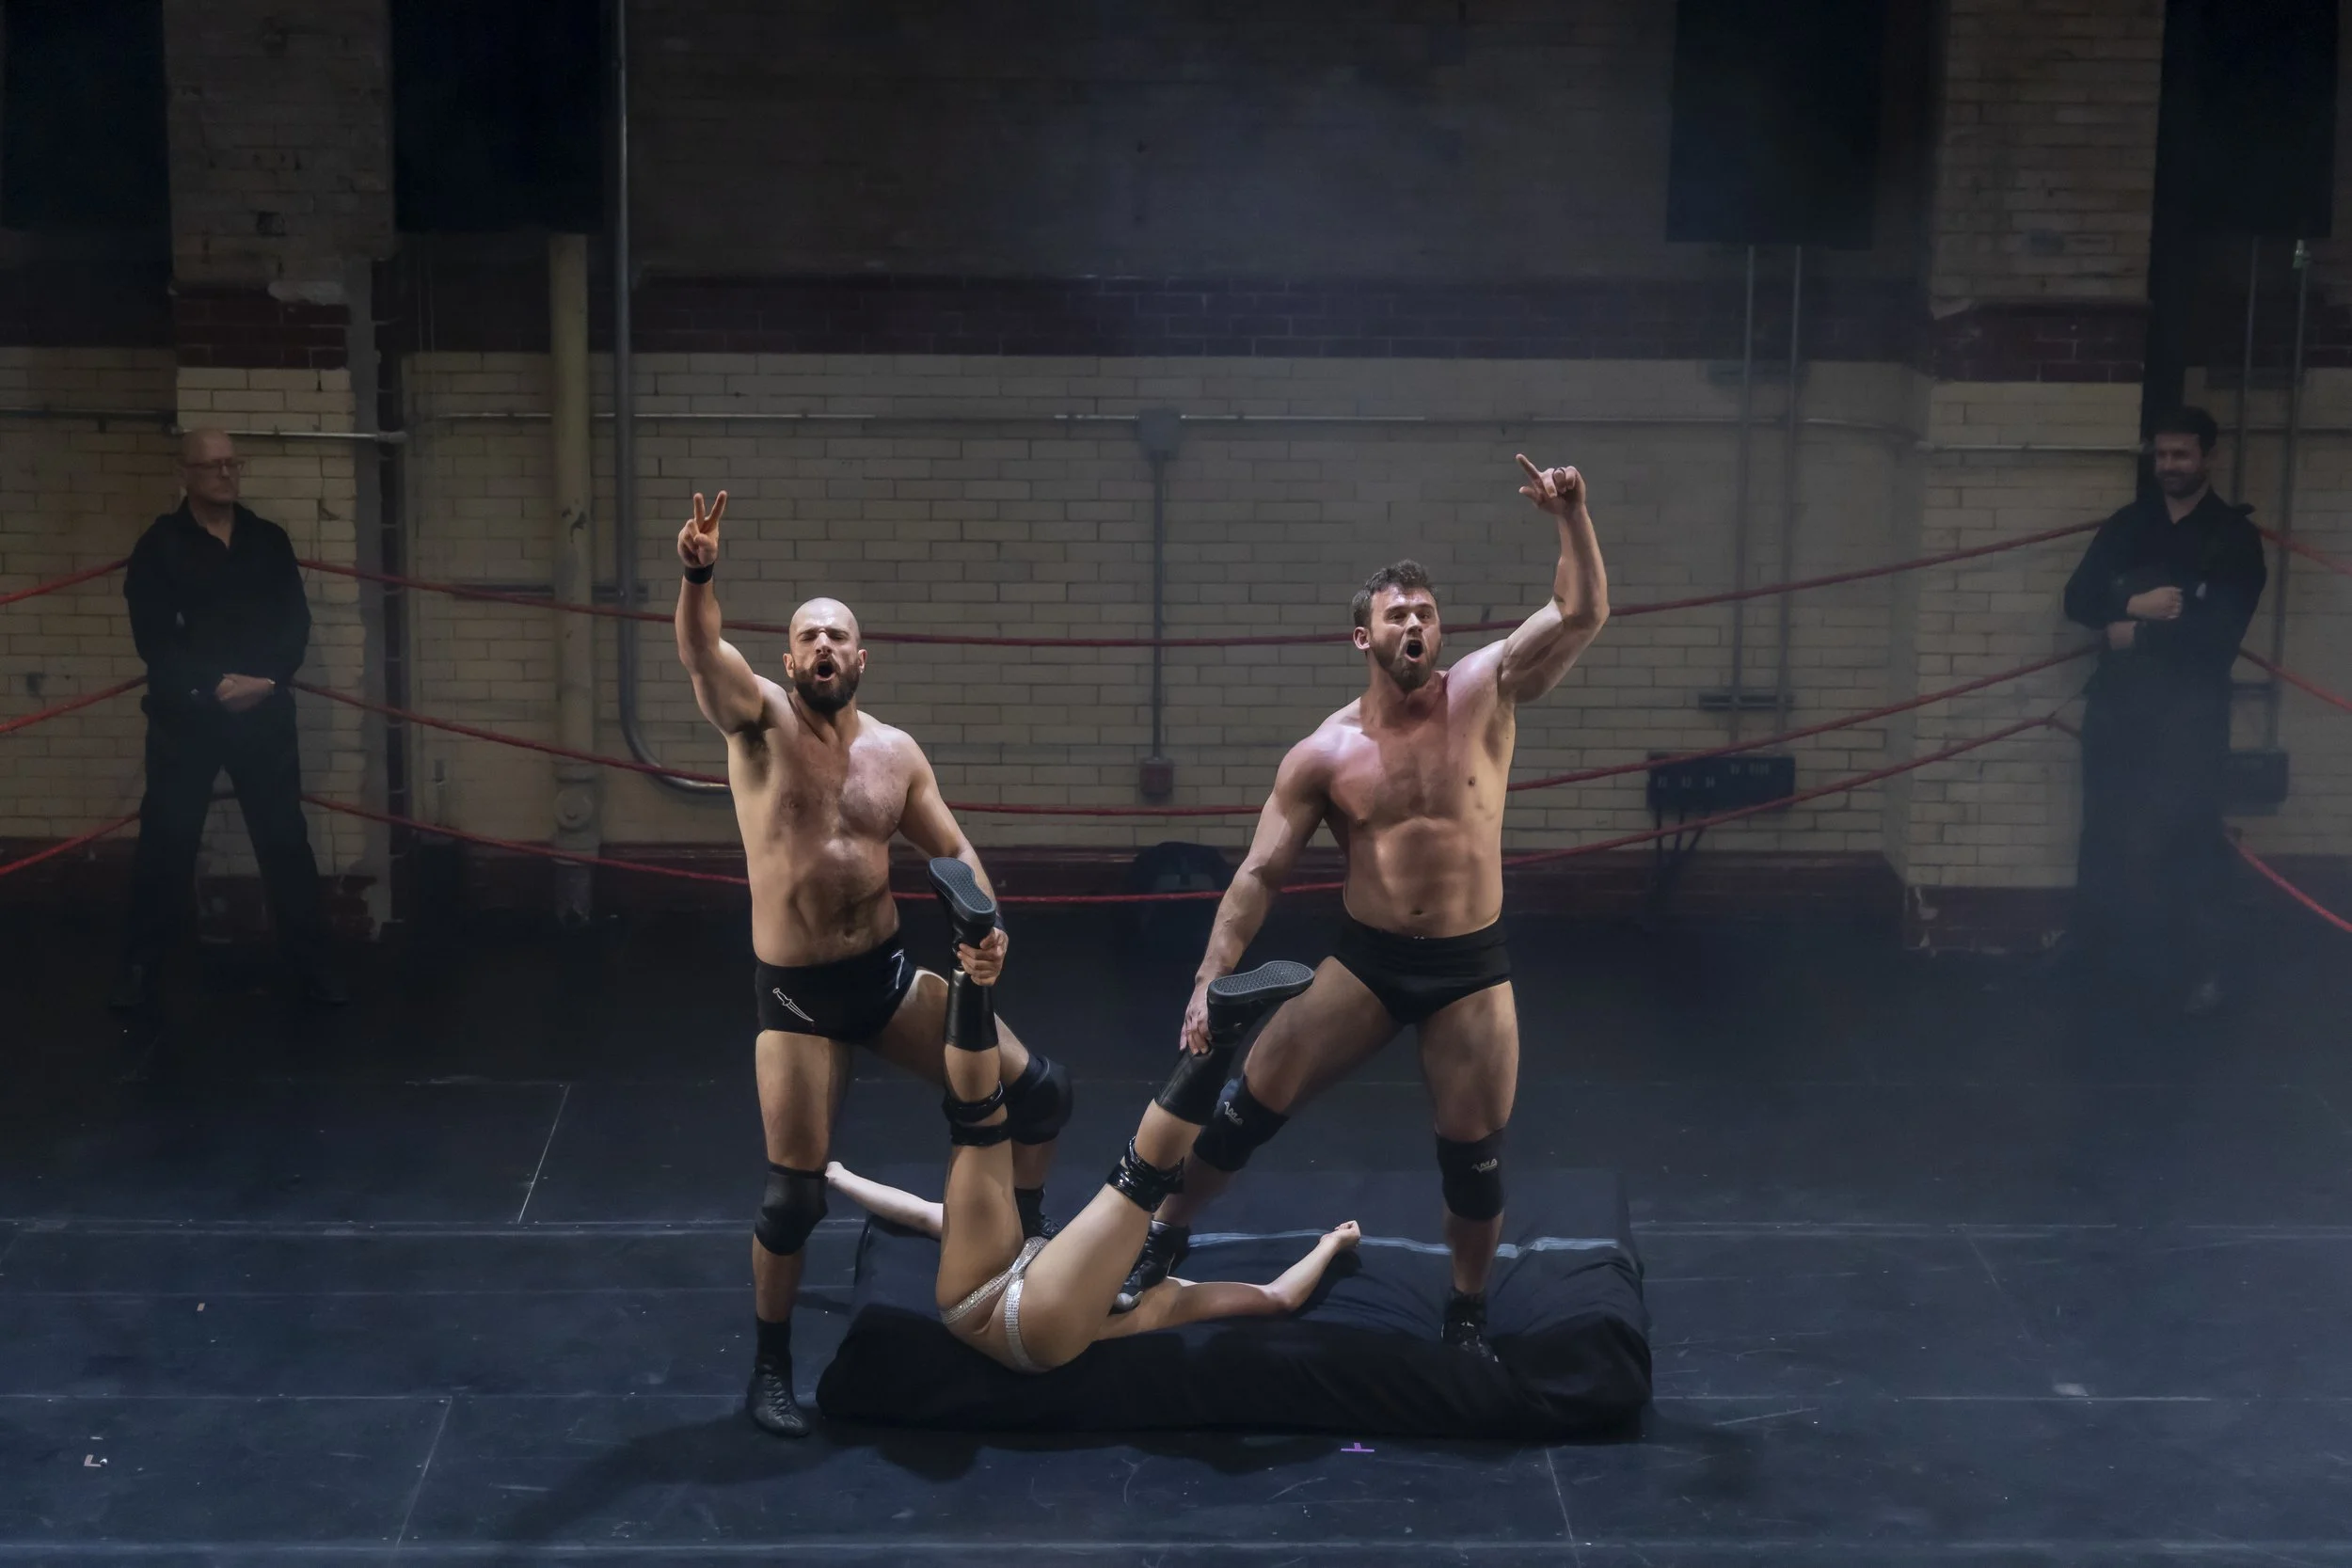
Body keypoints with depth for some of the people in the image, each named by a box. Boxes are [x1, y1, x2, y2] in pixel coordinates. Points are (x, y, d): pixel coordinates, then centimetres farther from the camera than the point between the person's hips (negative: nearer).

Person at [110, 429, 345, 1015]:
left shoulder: (270, 541, 8)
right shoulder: (159, 545, -1)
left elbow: (296, 625, 3)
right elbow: (154, 637, -9)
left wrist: (263, 680, -14)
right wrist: (213, 685, -20)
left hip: (264, 713, 2)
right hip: (184, 715, -2)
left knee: (285, 837, 5)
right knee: (166, 841, 2)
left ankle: (311, 963, 12)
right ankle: (142, 967, 13)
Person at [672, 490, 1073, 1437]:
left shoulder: (896, 751, 6)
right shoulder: (759, 719, -6)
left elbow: (951, 850, 10)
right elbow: (701, 655, -26)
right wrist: (699, 577, -46)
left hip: (888, 973, 4)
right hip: (796, 994, -4)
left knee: (1036, 1092, 2)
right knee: (794, 1196, -4)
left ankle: (1024, 1254, 24)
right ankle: (771, 1371, 16)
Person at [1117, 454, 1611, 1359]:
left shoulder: (1484, 693, -4)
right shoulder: (1325, 754, -4)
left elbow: (1582, 613, -12)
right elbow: (1261, 874, -3)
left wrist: (1570, 519, -27)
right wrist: (1211, 979, -12)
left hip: (1470, 966, 0)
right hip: (1365, 961, 0)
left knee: (1474, 1156, 2)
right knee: (1249, 1104, -1)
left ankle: (1468, 1317, 25)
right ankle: (1163, 1240, 19)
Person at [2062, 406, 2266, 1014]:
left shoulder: (2234, 536, -2)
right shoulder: (2127, 525, 11)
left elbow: (2220, 629, -12)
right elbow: (2078, 599, 2)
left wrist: (2139, 634, -9)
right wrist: (2134, 605, -17)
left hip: (2189, 708, -4)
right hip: (2119, 700, 4)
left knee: (2183, 839, -5)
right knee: (2109, 833, 6)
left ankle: (2193, 969, 3)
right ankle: (2104, 959, 16)